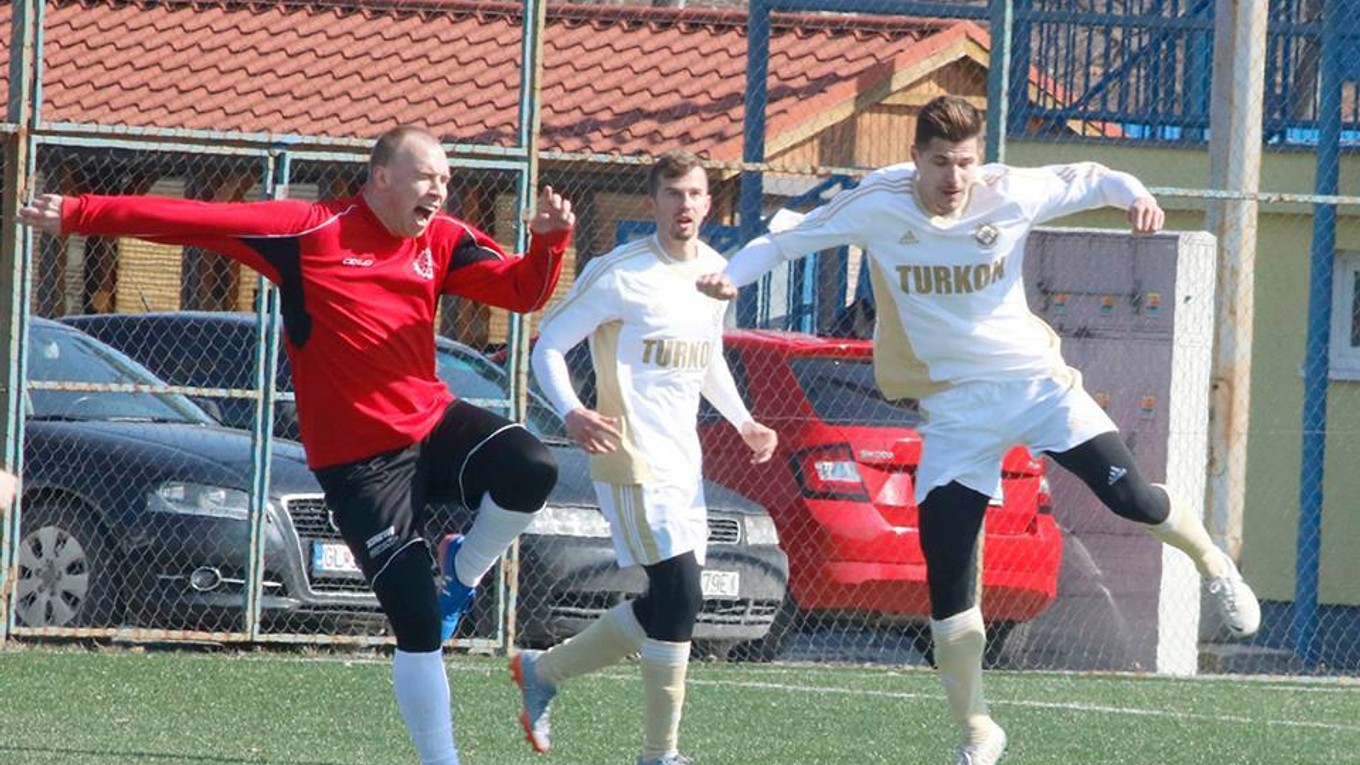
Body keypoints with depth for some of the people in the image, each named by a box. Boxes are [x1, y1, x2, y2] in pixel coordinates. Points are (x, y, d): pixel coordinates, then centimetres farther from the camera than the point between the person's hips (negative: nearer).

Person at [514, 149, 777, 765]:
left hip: (684, 462, 8)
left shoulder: (716, 274, 12)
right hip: (633, 460, -8)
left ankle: (543, 672, 26)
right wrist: (570, 413, -24)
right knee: (680, 596, -15)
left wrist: (743, 423, 17)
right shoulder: (619, 275, -11)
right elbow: (548, 346, -8)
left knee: (663, 610, 8)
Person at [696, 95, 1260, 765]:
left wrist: (1134, 196, -17)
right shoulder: (877, 206, -11)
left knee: (1128, 497, -14)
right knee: (947, 578, -5)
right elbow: (787, 239, -3)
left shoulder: (1009, 195, -11)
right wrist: (730, 276, -17)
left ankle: (1212, 562, 21)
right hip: (955, 405, 0)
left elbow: (1086, 180, 2)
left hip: (1034, 379, 0)